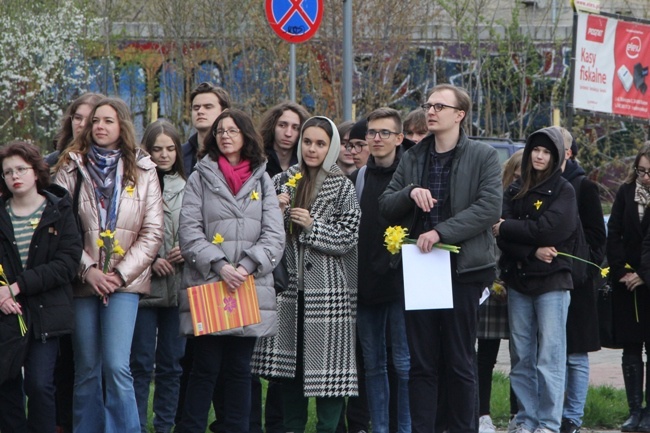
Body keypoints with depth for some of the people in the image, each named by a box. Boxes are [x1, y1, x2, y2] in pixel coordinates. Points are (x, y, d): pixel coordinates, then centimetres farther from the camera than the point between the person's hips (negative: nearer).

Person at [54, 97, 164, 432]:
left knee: (116, 366, -13)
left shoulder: (143, 171, 5)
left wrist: (121, 274, -8)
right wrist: (88, 269, -11)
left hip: (124, 282, -1)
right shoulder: (72, 168, 4)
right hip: (83, 281, 1)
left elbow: (152, 234, 1)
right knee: (86, 369, 6)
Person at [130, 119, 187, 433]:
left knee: (171, 363, 8)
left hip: (178, 287, 3)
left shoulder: (187, 188, 8)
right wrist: (150, 260, -13)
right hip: (143, 286, -3)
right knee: (141, 362, 0)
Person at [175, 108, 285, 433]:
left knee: (239, 368, 6)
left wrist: (247, 266, -11)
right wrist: (219, 265, -14)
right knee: (206, 367, -4)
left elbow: (274, 235, 4)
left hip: (250, 288, 2)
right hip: (206, 285, -2)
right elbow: (189, 231, -2)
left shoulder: (261, 180, 13)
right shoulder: (201, 178, 7)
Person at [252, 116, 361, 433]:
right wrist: (276, 212, -6)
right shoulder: (283, 181, 10)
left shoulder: (342, 187, 0)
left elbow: (348, 238, -5)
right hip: (289, 285, 4)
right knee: (288, 357, 7)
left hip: (327, 287, -4)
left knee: (326, 360, -5)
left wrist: (312, 226, -14)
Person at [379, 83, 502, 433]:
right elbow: (385, 206, 11)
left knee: (461, 362, 2)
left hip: (462, 269, -4)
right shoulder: (412, 158, 14)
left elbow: (489, 207, -13)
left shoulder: (483, 157, 0)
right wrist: (410, 193, -11)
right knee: (421, 362, 5)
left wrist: (441, 232, -19)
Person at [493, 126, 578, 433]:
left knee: (550, 358, -6)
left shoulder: (563, 191, 0)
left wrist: (506, 228, -8)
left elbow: (549, 229, -14)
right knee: (521, 358, 6)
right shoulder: (515, 191, 11)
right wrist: (533, 252, -16)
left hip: (552, 281, -4)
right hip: (518, 281, 4)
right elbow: (502, 237, 0)